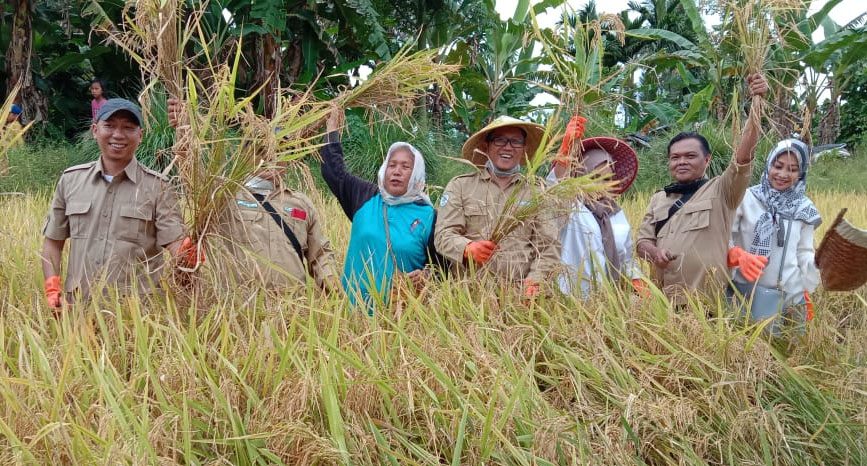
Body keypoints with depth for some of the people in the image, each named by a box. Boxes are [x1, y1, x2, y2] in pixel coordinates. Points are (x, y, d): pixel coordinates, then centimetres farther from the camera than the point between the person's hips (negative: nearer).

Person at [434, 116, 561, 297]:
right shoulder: (460, 186, 12)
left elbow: (548, 246, 10)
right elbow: (444, 234, 4)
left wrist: (533, 283, -6)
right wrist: (469, 249, -17)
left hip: (519, 293, 1)